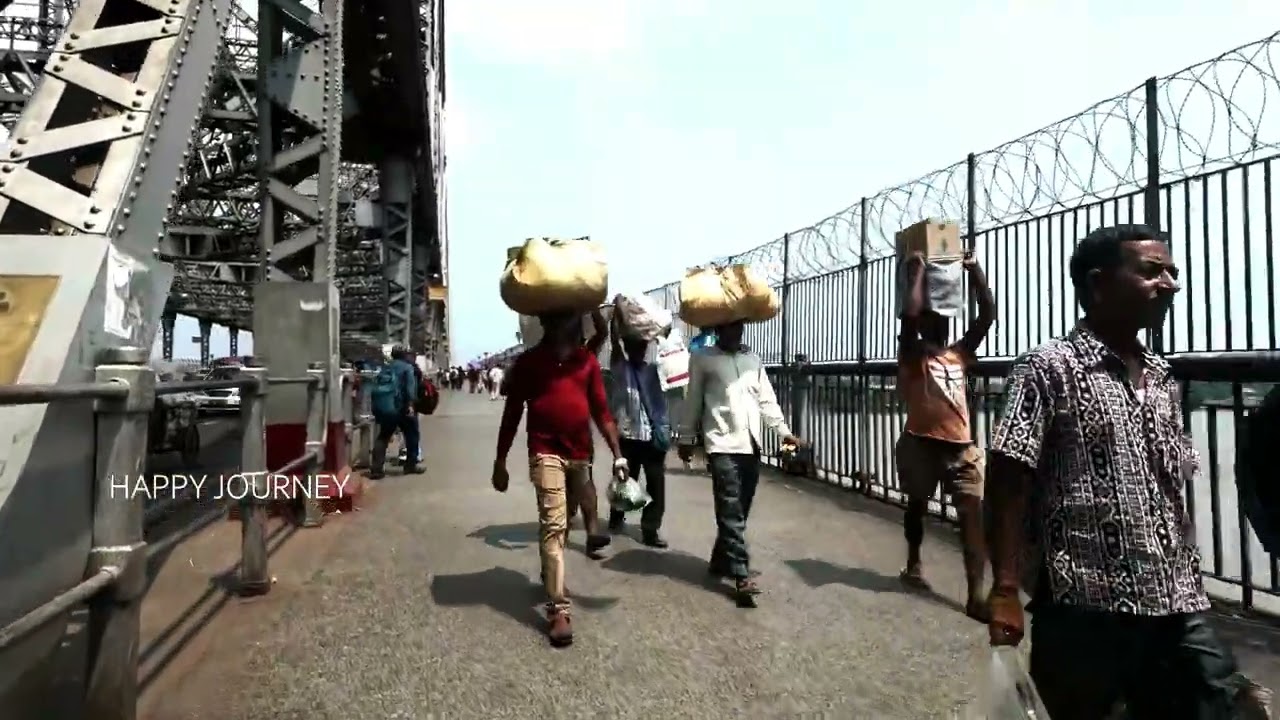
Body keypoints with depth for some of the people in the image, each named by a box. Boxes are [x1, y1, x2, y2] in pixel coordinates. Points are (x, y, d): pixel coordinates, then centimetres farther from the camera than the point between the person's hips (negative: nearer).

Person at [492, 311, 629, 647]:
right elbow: (512, 412, 2)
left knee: (565, 523, 17)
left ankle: (549, 577, 41)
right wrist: (500, 461, 1)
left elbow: (601, 409, 6)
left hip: (581, 453, 4)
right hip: (546, 452, -4)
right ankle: (558, 609, -10)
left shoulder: (587, 360, 7)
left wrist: (617, 453, 0)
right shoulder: (528, 361, 0)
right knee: (553, 525, -11)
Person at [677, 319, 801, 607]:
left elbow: (767, 399, 13)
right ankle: (741, 575, -8)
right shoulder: (702, 359, 2)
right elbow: (693, 401, 3)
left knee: (739, 510, 10)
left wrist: (783, 431, 5)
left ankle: (720, 561, 26)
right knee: (731, 510, -8)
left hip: (751, 444, 5)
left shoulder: (753, 359, 16)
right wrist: (686, 439, 3)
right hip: (723, 445, -5)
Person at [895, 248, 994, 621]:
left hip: (961, 446, 3)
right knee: (917, 505, 15)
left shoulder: (960, 353, 14)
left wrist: (974, 269, 5)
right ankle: (913, 564, 39)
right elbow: (909, 313, -19)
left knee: (974, 512, -8)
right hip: (921, 443, -3)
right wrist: (917, 272, -8)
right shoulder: (913, 353, 0)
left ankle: (976, 594, -9)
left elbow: (988, 313, 9)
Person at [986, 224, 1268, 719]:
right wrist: (1005, 590, -18)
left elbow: (1174, 490, 17)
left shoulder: (1162, 379, 12)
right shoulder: (1048, 369, -10)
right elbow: (1008, 484, -14)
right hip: (1087, 606, -6)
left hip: (1178, 607, 6)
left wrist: (1189, 581, 15)